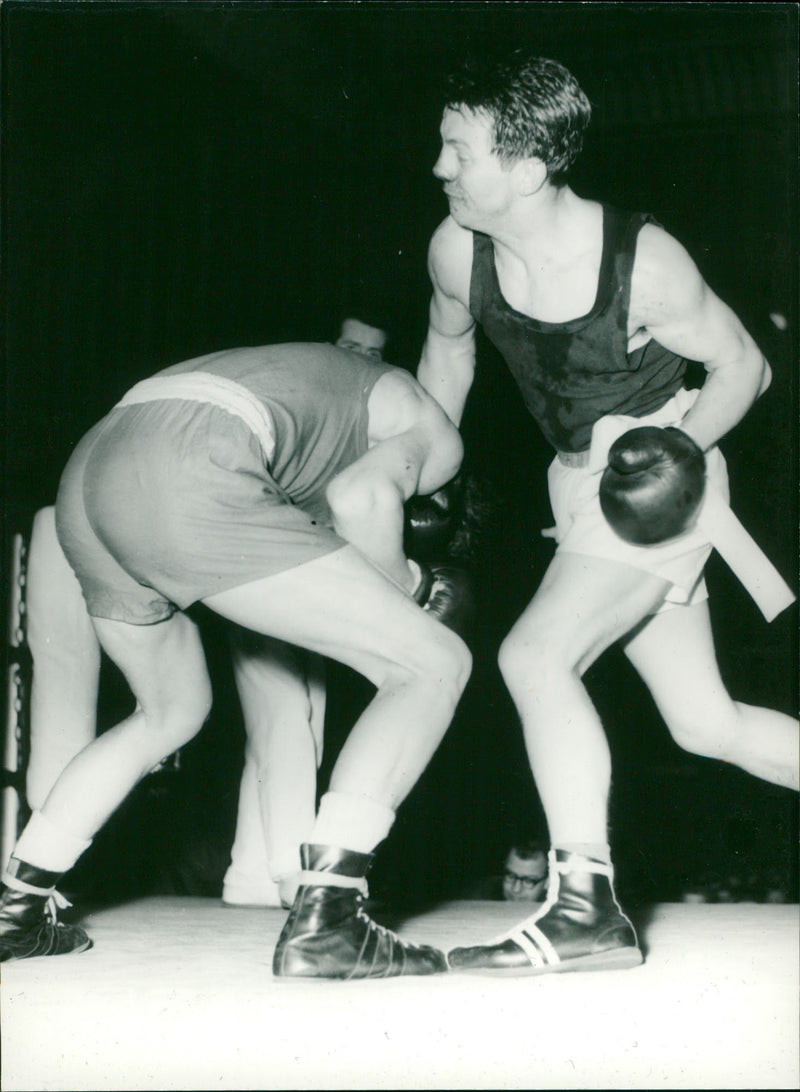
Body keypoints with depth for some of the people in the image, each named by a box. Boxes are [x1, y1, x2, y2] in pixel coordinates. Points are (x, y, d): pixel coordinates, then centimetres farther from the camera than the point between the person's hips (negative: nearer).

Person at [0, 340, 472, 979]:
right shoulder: (435, 436, 17)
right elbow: (361, 496, -3)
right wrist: (407, 593, 13)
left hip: (86, 475, 9)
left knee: (173, 711, 32)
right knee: (434, 666, -1)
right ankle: (323, 921, -13)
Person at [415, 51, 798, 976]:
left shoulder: (642, 261, -23)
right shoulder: (456, 251, -9)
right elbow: (447, 347, 15)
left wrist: (680, 447, -22)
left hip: (655, 478, -6)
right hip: (582, 483, 7)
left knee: (535, 655, -23)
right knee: (705, 723, 10)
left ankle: (586, 908, -20)